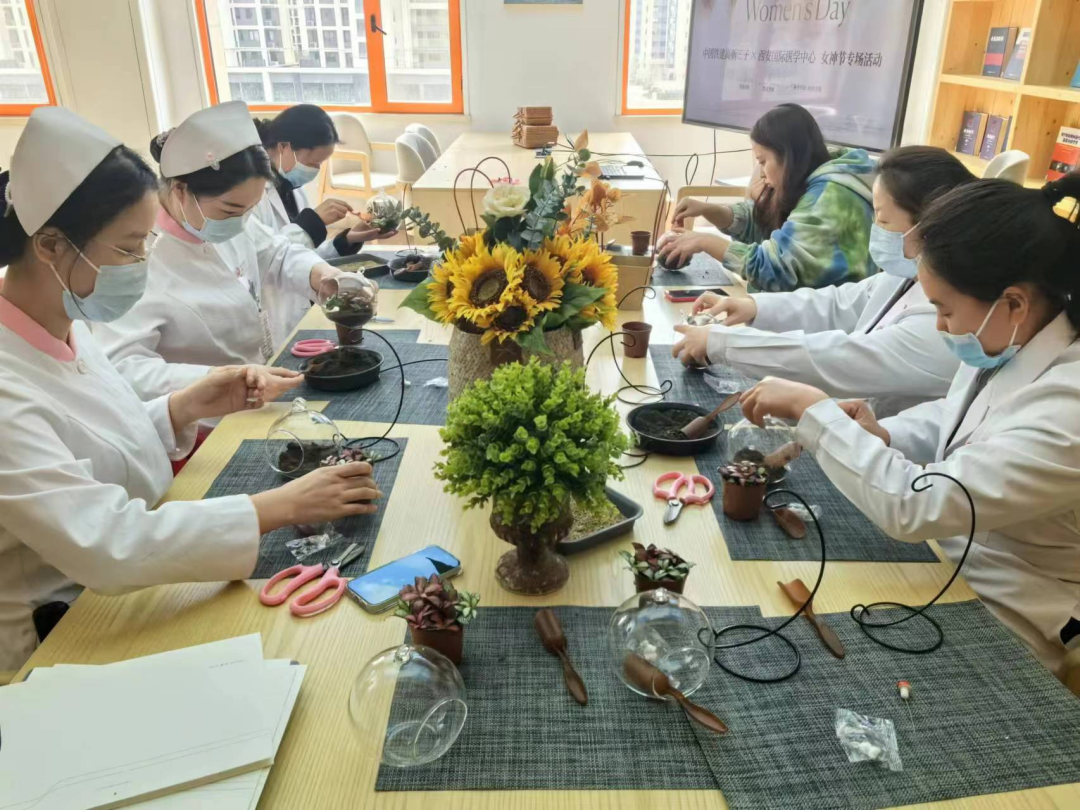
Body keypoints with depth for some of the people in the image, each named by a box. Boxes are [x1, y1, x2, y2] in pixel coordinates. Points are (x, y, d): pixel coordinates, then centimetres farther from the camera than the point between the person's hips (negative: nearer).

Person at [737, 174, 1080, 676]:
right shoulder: (1009, 343, -5)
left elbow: (913, 508, -34)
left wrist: (813, 409, -26)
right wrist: (883, 437, -7)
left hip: (996, 626, -7)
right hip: (943, 557, 7)